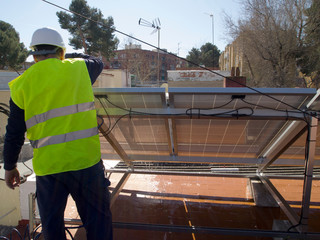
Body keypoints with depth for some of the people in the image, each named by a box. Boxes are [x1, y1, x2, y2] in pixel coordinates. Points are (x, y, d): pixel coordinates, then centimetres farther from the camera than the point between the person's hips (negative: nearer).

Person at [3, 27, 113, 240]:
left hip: (47, 166, 2)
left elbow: (14, 133, 5)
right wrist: (68, 57, 34)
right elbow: (98, 63, 23)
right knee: (98, 219, 13)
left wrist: (10, 166, 18)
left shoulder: (21, 85, 2)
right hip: (85, 160, -1)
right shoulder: (79, 69, -1)